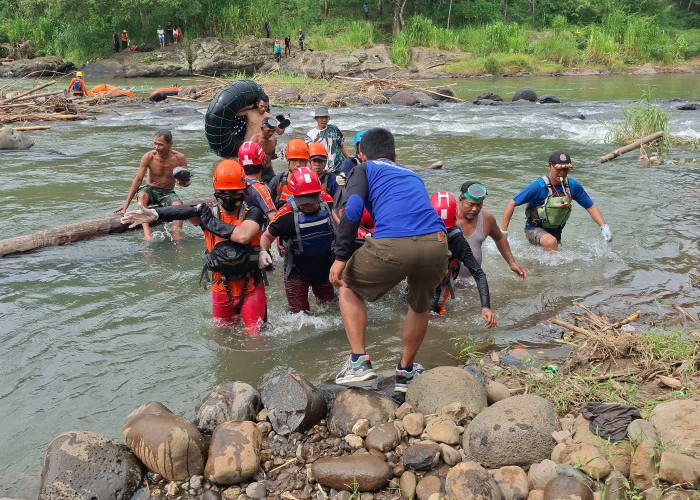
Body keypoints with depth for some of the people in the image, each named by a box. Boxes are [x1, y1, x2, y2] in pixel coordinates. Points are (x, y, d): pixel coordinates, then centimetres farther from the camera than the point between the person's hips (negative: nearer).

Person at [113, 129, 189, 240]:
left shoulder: (179, 158, -11)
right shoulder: (148, 157, -13)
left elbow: (187, 182, -4)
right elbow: (138, 180, -10)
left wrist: (184, 182, -31)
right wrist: (127, 203, -13)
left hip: (168, 193, 0)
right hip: (151, 190, 0)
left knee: (178, 205, -32)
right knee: (142, 195, -34)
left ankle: (176, 235, -37)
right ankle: (146, 231, -47)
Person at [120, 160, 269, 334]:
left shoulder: (252, 213, -11)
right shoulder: (210, 214, -4)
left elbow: (244, 236, -32)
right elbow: (187, 212, -24)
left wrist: (212, 222, -22)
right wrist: (155, 213, -40)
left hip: (251, 286, -3)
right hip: (221, 286, 3)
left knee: (255, 334, 4)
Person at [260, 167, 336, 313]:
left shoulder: (328, 203, -14)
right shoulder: (287, 214, -25)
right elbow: (267, 236, -15)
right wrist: (263, 252, -32)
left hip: (324, 268, 4)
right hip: (297, 272, -4)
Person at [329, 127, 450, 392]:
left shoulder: (364, 169, 19)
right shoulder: (412, 174, 35)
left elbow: (352, 211, 0)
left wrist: (341, 257, -2)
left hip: (393, 246, -4)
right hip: (437, 243, 5)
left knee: (348, 288, 22)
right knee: (420, 306, 32)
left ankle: (358, 361, 14)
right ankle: (405, 371, 41)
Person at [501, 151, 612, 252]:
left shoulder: (573, 186, -11)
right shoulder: (538, 186, -25)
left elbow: (591, 207, -1)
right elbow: (511, 204, -23)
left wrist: (604, 227, -14)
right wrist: (503, 231, -27)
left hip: (555, 231, 6)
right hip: (535, 229, -6)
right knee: (551, 242, -36)